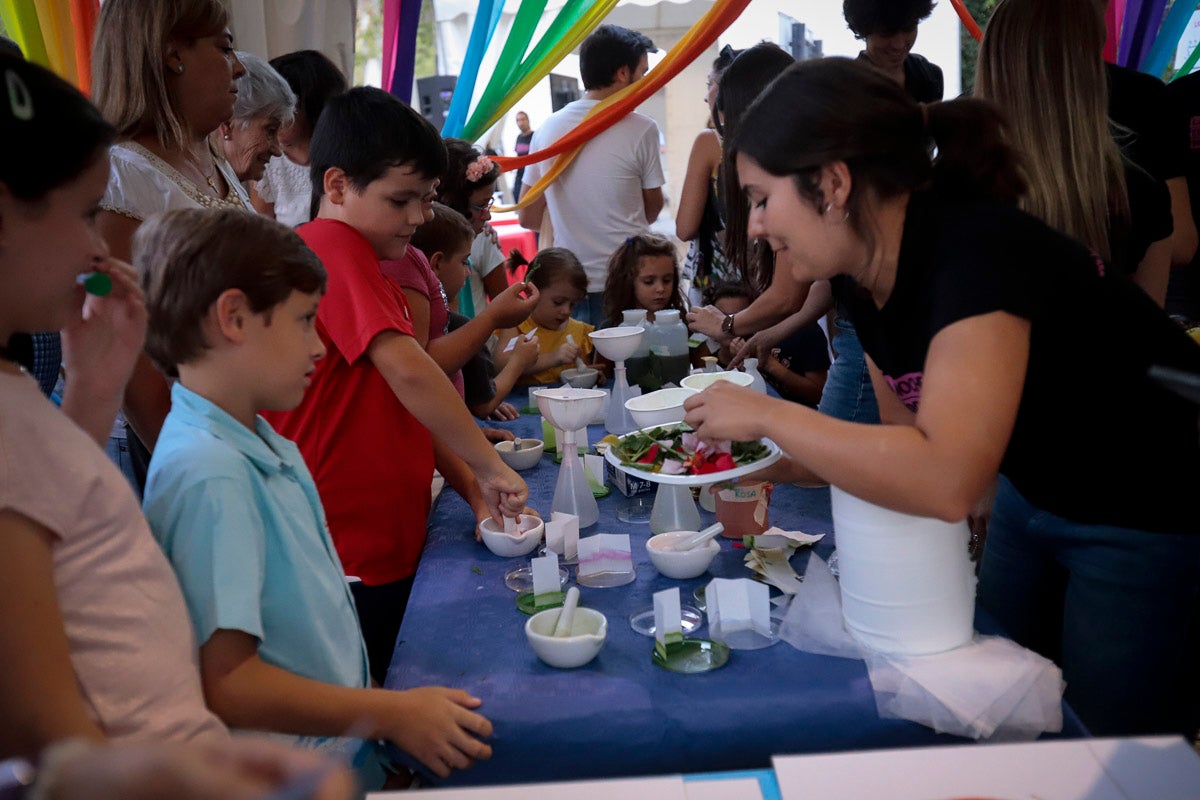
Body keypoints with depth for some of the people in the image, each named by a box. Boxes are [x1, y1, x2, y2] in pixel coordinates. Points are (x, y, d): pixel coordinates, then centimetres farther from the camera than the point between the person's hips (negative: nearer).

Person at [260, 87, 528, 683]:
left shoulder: (368, 266, 14)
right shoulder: (334, 249, -16)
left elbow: (406, 412, 14)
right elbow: (407, 370, -29)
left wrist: (474, 487, 5)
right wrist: (489, 468, -22)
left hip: (388, 542, 10)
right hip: (348, 555, -9)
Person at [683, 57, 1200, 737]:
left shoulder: (977, 254, -32)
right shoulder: (865, 278, -5)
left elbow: (944, 479, -42)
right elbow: (909, 438, 4)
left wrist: (767, 415, -32)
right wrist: (767, 471, -9)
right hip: (1033, 493, 8)